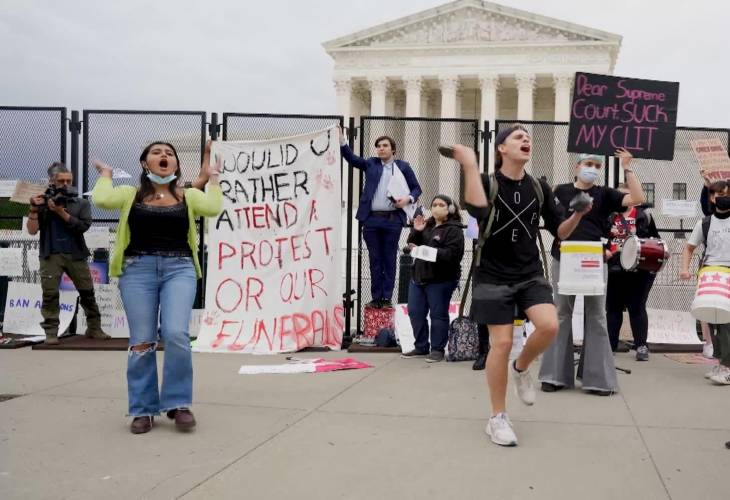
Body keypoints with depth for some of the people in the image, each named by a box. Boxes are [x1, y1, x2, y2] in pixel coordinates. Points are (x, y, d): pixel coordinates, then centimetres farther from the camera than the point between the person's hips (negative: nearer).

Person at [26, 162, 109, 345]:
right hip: (50, 255, -1)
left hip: (76, 255, 1)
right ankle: (51, 332, 1)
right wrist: (34, 209, -12)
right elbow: (32, 230, 1)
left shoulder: (81, 203, 7)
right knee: (50, 294, -4)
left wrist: (61, 212, -14)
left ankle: (94, 328, 12)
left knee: (87, 292, 3)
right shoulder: (43, 202, 7)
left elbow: (83, 226, -9)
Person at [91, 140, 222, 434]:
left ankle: (178, 403, 1)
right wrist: (105, 174, 10)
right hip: (138, 269, 0)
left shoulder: (188, 196, 11)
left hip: (179, 269, 0)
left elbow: (213, 208, -8)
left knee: (176, 334, -15)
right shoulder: (131, 195, 10)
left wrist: (213, 179, 7)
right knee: (141, 342, 1)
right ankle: (143, 409, 13)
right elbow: (101, 200, -8)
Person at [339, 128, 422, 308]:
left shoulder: (403, 167, 8)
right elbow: (351, 158, 1)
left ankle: (387, 298, 9)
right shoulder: (371, 164, 12)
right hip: (371, 219, 1)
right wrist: (341, 140, -13)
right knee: (375, 260, 5)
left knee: (389, 260, 3)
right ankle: (376, 297, 11)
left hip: (393, 220, -1)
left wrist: (408, 199, -9)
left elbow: (416, 188, 11)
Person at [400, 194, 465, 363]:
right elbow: (412, 245, 17)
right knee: (415, 312, 9)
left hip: (440, 280, -8)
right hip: (418, 276, 8)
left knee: (438, 315, -2)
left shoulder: (453, 230, -8)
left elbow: (451, 254, -19)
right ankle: (421, 347, 21)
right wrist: (416, 232, -3)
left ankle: (437, 349, 8)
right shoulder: (427, 225, 16)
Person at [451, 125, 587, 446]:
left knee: (549, 326, -20)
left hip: (531, 274, 3)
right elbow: (478, 210, -28)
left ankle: (521, 368, 14)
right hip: (494, 277, -3)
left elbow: (560, 232, 6)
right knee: (501, 343, -4)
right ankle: (497, 419, 12)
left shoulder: (539, 188, 5)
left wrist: (578, 215, -13)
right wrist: (470, 165, -27)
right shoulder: (487, 182, -6)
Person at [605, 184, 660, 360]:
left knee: (636, 307, -2)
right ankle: (610, 344, 20)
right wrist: (604, 250, -5)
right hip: (615, 268, 3)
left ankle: (641, 346, 4)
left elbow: (655, 238, 7)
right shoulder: (609, 216, 7)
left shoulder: (643, 216, 1)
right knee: (613, 307, 10)